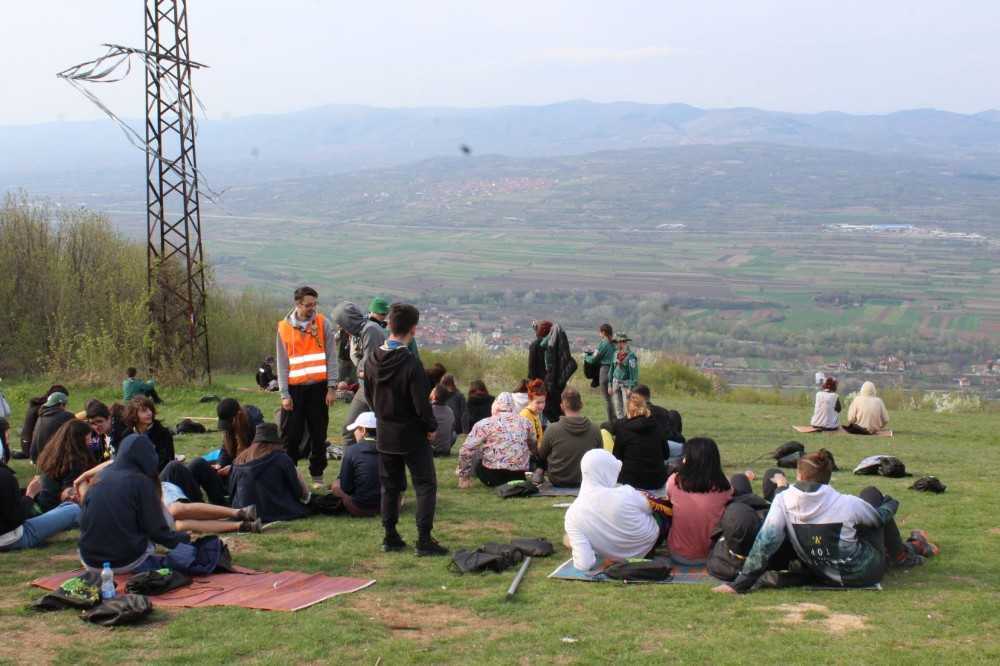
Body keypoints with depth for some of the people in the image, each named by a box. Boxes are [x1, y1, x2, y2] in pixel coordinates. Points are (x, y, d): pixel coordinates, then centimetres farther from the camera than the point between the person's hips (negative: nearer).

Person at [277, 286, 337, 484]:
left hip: (318, 387, 0)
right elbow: (282, 363, 3)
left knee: (319, 434, 5)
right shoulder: (284, 327, 3)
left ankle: (317, 475, 14)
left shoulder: (323, 324, 2)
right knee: (290, 436, 0)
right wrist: (284, 394, -3)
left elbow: (331, 358, 1)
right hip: (294, 388, 0)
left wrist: (332, 387, -6)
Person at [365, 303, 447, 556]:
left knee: (390, 487, 16)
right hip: (412, 435, -6)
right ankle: (424, 540, -2)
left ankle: (390, 537, 19)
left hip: (384, 434, 6)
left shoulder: (372, 360, -2)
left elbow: (369, 395, 9)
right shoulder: (411, 363, -22)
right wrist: (431, 427, -4)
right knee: (425, 486, 3)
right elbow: (421, 402, -19)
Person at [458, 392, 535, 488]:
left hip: (492, 477, 0)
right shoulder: (525, 422, 7)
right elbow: (533, 447, 18)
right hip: (520, 476, 0)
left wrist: (464, 477, 3)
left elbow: (466, 450, -7)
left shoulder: (485, 424, -3)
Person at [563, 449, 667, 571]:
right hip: (648, 545, -2)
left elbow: (584, 564, -31)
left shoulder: (573, 514, -30)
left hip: (617, 558, 2)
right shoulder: (626, 494, -36)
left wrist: (574, 544, -11)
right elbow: (650, 508, -11)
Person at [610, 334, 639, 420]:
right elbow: (612, 370, 15)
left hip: (626, 384, -6)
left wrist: (631, 388, -18)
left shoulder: (631, 355, -13)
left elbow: (634, 372, -15)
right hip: (616, 383, 6)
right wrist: (610, 385, 12)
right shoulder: (616, 355, 7)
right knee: (618, 406, 7)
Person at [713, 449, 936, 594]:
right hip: (866, 572, -3)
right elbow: (879, 518, -1)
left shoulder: (783, 502, -17)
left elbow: (765, 542, -23)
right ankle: (904, 554, 32)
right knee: (871, 494, 16)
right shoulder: (846, 504, -21)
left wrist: (740, 584, -18)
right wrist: (890, 504, 23)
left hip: (827, 577, 3)